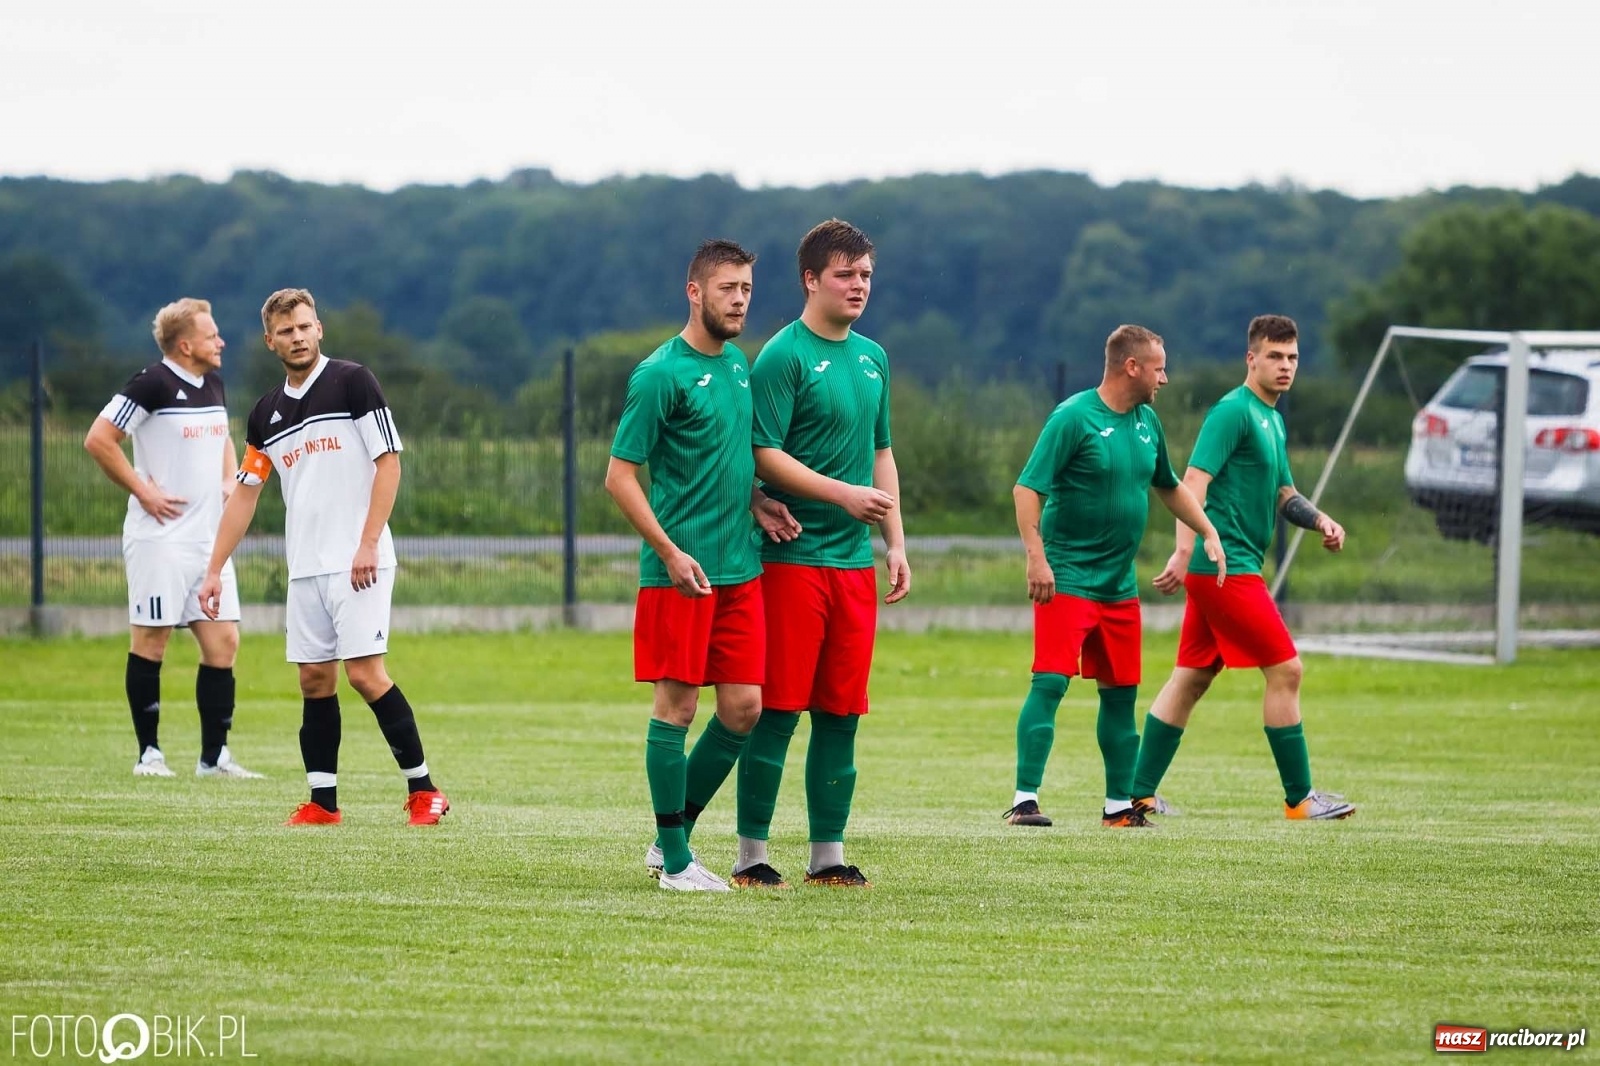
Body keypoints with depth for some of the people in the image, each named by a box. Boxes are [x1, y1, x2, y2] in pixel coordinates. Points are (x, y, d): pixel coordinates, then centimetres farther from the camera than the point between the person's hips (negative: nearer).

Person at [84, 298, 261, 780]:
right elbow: (98, 440, -14)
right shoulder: (152, 384, -12)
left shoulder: (213, 385, 12)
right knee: (151, 641, -1)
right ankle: (149, 752, 8)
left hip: (209, 537, 7)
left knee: (223, 642, 2)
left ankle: (213, 756, 7)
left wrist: (229, 481, 12)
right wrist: (144, 492, -13)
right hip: (160, 537, -7)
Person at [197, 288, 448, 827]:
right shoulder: (265, 415, 13)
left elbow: (389, 462, -8)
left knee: (364, 672, -12)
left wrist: (368, 544, -15)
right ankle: (323, 801, 8)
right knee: (315, 679, 4)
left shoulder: (352, 382, -4)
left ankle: (422, 788, -4)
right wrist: (214, 571, 14)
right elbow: (244, 495, 19)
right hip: (304, 569, 6)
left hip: (357, 563, -6)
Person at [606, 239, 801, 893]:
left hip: (740, 568, 7)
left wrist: (755, 503, 7)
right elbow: (620, 476, -11)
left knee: (743, 707, 5)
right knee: (677, 705, -2)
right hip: (680, 569, -7)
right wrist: (670, 553, -18)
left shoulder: (739, 366, 13)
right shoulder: (661, 374, -10)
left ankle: (673, 836, 18)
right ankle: (674, 858, 5)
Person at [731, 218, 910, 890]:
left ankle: (828, 853, 12)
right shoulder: (784, 356, -7)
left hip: (854, 559, 7)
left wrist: (895, 543, 15)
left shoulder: (872, 358, 16)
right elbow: (765, 455, -13)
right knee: (778, 708, -6)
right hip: (793, 557, -7)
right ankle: (752, 854, -1)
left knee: (841, 712, 7)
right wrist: (843, 494, -18)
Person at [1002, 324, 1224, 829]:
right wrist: (1036, 557, -23)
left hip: (1120, 585, 7)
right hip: (1067, 579, -7)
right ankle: (1024, 800, -13)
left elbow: (1170, 487, 28)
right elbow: (1027, 489, -15)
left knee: (1121, 692, 11)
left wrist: (1209, 533, 21)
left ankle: (1120, 804, 20)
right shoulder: (1074, 417, -12)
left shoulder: (1148, 422, 10)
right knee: (1050, 683, -13)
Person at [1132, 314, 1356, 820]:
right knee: (1285, 669, -7)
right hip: (1228, 566, -10)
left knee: (1190, 679, 10)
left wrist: (1319, 521, 6)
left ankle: (1138, 795, 13)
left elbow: (1283, 493, 25)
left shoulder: (1272, 419, 18)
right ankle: (1299, 798, -1)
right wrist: (1184, 553, -30)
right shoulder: (1234, 412, -12)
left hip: (1217, 571, 10)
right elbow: (1194, 481, -20)